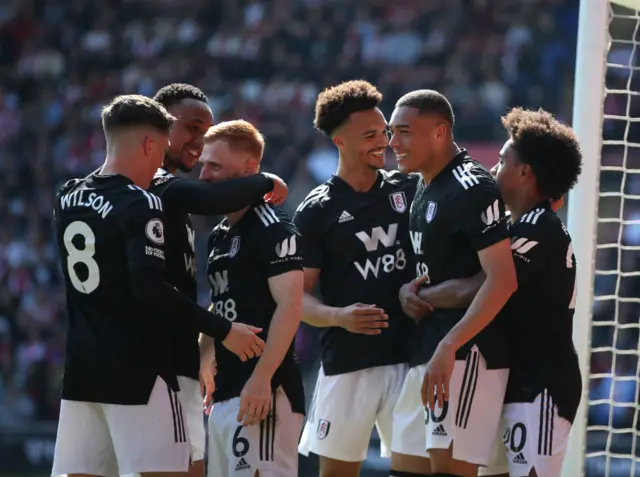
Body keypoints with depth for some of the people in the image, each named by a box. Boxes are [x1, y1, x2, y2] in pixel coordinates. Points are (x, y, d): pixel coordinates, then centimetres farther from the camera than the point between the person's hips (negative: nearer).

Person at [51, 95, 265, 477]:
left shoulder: (68, 198, 9)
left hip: (81, 370, 7)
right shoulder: (141, 205, -13)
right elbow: (150, 287, -23)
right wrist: (223, 331, -19)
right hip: (137, 371, -7)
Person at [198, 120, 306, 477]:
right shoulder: (220, 235, 18)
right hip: (226, 393, 10)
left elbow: (290, 306, -17)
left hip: (262, 391, -10)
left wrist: (261, 379, -24)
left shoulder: (273, 230, -10)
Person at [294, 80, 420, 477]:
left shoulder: (410, 190, 7)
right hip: (347, 365, -2)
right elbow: (297, 297, -1)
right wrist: (339, 316, -20)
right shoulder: (317, 210, -1)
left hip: (409, 356, 2)